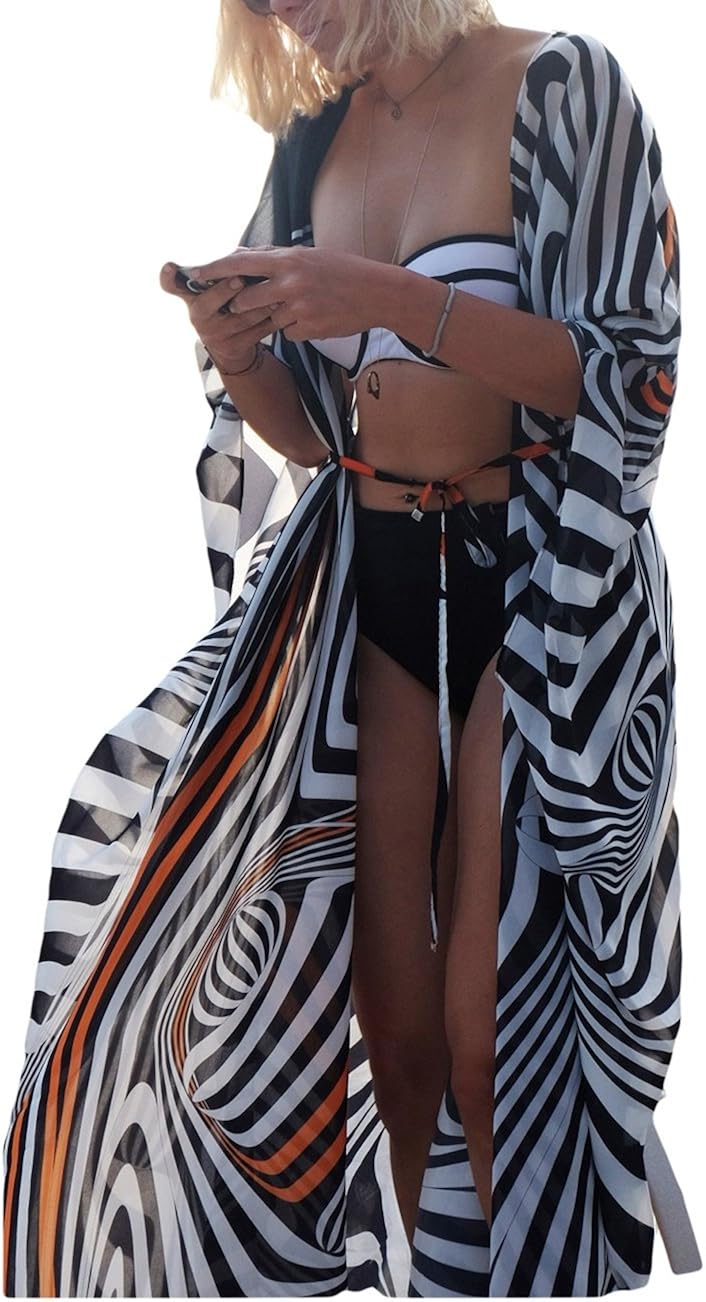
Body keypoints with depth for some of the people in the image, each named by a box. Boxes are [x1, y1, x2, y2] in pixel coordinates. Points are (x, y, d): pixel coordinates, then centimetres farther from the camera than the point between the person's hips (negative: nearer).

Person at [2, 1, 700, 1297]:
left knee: (492, 1025, -5)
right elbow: (313, 432, 13)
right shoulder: (315, 136, 9)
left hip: (544, 592, -5)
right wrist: (241, 357, -9)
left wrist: (395, 298, -22)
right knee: (393, 1009, 7)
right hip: (378, 583, 5)